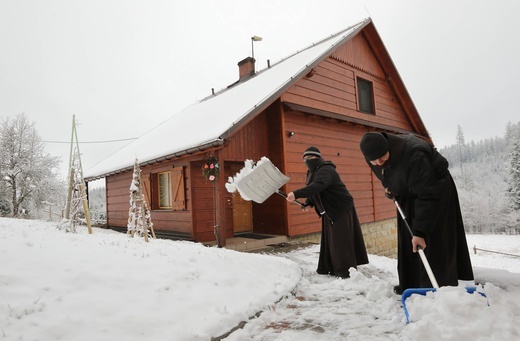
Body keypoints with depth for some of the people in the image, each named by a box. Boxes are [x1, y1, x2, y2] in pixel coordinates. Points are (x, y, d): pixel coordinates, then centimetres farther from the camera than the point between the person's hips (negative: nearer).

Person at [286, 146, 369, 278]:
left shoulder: (326, 170, -23)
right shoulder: (313, 172, 10)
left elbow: (317, 186, -42)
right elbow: (314, 192, 15)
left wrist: (296, 194, -52)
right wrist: (308, 203, -6)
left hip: (341, 208, -10)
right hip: (329, 210, 10)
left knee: (340, 240, -8)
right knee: (329, 240, 11)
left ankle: (346, 271, 0)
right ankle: (332, 268, 19)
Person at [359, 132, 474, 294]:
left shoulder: (413, 155, -40)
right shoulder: (373, 158, -18)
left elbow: (427, 196, -38)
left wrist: (420, 231, -40)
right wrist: (388, 187, -9)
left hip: (436, 189, -6)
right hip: (409, 194, 7)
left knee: (430, 242, -12)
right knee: (407, 239, 7)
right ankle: (410, 284, 17)